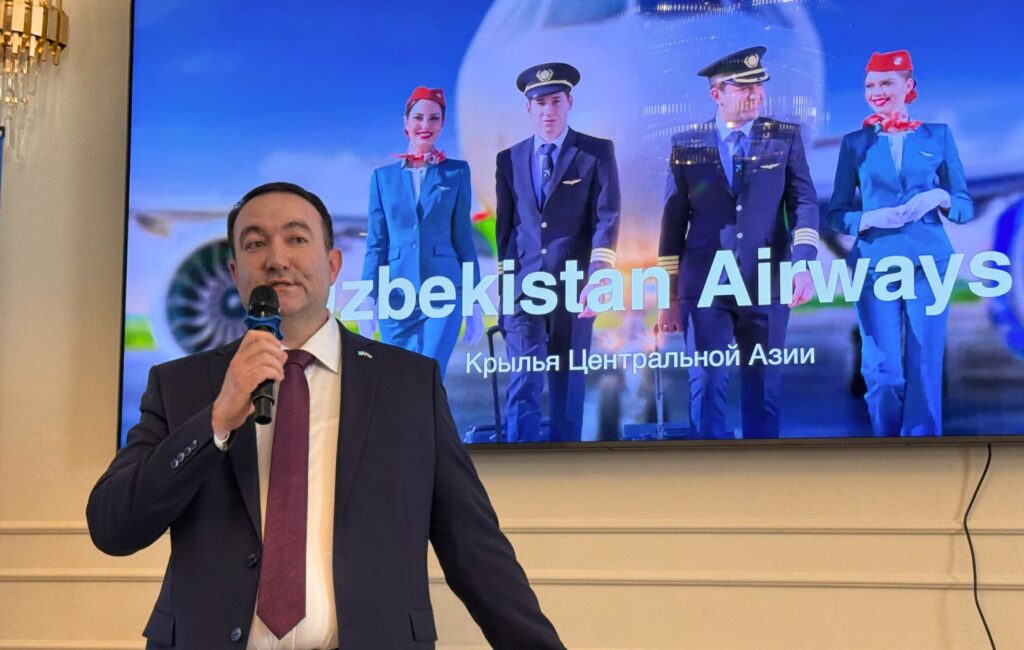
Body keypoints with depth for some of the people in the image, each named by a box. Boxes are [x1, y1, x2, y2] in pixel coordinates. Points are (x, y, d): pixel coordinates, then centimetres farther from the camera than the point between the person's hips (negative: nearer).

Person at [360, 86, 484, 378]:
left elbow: (463, 237, 6)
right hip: (396, 297, 2)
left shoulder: (456, 172, 6)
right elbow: (376, 244, 8)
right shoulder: (383, 176, 10)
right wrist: (368, 300, -1)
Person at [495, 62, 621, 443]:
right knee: (523, 386, -8)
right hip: (524, 287, 1)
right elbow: (505, 226, 13)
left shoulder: (597, 153, 2)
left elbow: (606, 219, -7)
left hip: (574, 288, -1)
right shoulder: (510, 160, 11)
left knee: (568, 383, 7)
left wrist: (597, 279, -19)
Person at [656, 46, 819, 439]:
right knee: (706, 385, -1)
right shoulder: (686, 145, 6)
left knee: (763, 387, 6)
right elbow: (673, 223, 6)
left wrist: (804, 264, -17)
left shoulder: (785, 138, 7)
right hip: (704, 286, 0)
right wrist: (669, 298, 5)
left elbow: (804, 203, 0)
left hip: (768, 285, 0)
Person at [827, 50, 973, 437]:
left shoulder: (937, 136, 8)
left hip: (929, 264, 0)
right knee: (883, 372, 0)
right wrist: (870, 218, -13)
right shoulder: (855, 143, 8)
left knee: (925, 370, 0)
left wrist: (939, 197, -14)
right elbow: (836, 215, 6)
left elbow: (965, 208, 7)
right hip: (875, 266, 0)